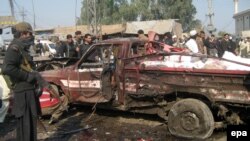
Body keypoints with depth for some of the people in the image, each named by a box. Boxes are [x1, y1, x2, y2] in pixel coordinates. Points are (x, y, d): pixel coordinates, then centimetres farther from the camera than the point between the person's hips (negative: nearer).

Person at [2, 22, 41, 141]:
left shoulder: (22, 48, 17)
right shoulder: (14, 48, -13)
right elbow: (6, 68, -27)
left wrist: (34, 75, 8)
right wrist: (28, 76, -21)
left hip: (29, 91, 10)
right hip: (23, 92, -10)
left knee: (31, 122, 20)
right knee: (25, 124, -3)